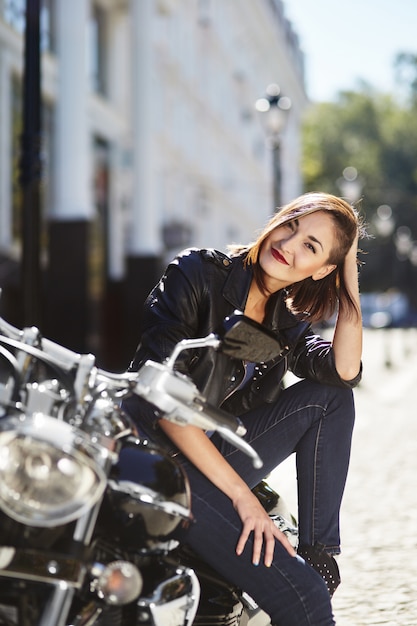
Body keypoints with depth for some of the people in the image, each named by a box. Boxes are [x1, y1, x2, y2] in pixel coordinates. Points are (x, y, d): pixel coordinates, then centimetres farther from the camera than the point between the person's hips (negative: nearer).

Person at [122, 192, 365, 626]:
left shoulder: (285, 320, 10)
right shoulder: (197, 272, -9)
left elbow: (344, 370, -10)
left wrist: (350, 272, -4)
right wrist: (240, 494, -21)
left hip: (212, 457, 7)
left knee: (330, 396, -4)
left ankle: (318, 555, -4)